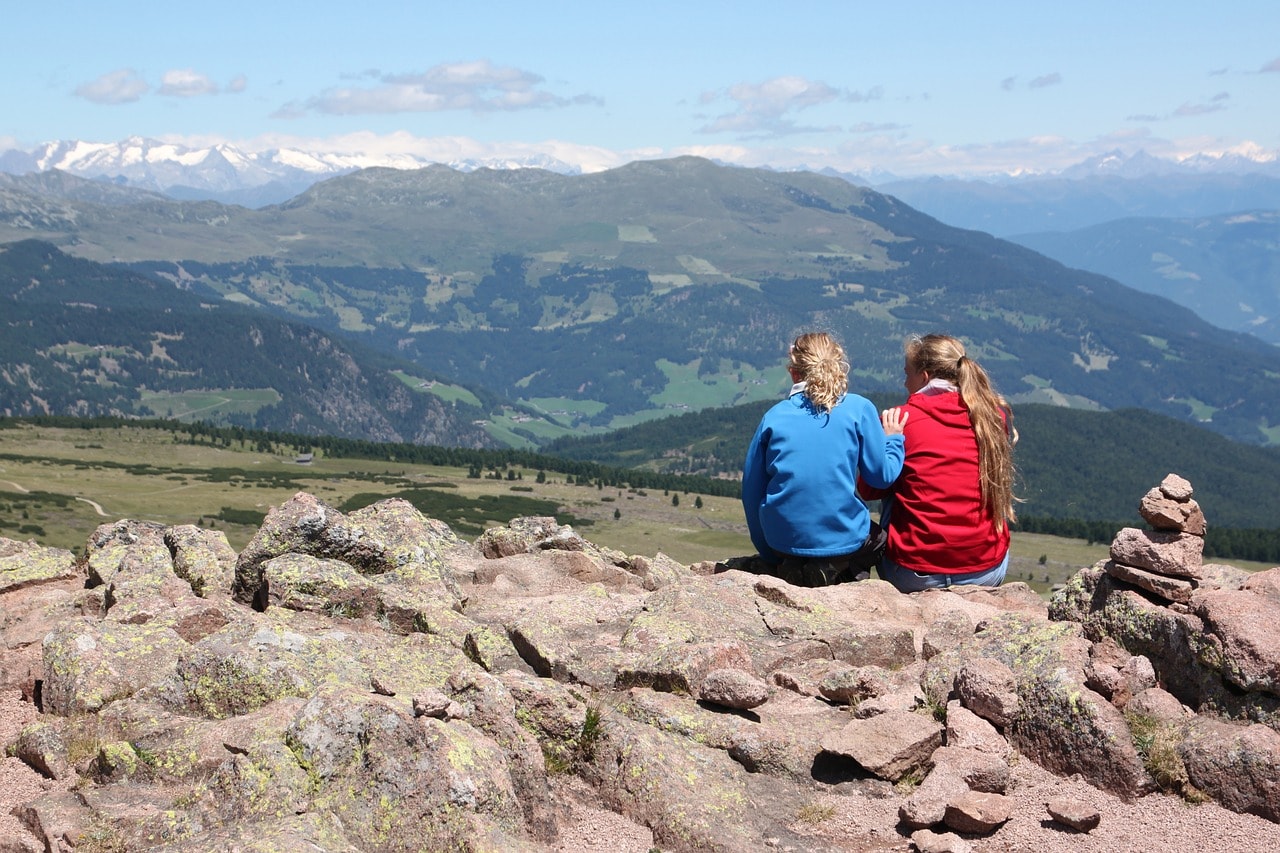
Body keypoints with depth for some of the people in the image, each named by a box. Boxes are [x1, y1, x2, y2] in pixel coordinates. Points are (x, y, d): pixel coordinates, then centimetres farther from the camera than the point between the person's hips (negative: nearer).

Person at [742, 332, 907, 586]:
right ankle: (844, 574, 10)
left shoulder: (773, 417, 2)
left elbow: (752, 491, 5)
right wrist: (892, 439, 19)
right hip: (843, 541, -3)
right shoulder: (859, 409, -4)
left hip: (783, 542, 3)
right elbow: (881, 476, -2)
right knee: (879, 536, 30)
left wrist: (770, 558, 17)